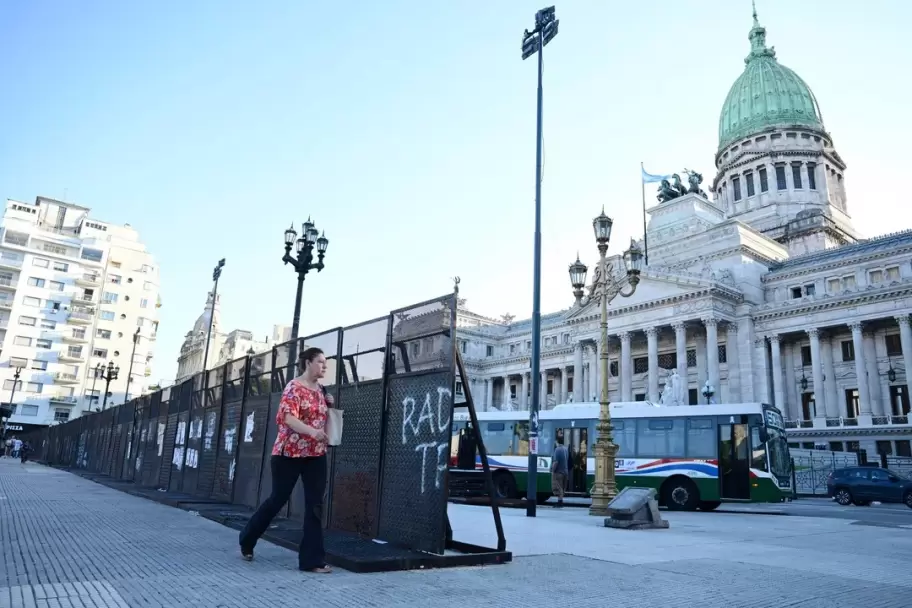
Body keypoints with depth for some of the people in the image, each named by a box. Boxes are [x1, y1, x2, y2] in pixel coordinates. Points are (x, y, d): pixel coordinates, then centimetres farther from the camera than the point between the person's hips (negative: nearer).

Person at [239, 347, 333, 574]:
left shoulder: (320, 390, 11)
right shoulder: (294, 387, -10)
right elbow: (289, 418, -24)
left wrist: (329, 407, 4)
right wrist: (312, 432, -39)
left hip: (316, 455, 6)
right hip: (289, 453, -6)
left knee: (315, 505, 0)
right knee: (278, 499, 7)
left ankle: (312, 560, 5)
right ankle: (246, 540, 32)